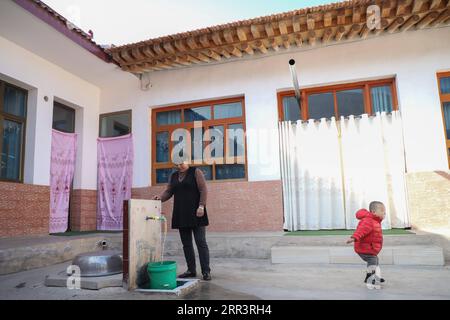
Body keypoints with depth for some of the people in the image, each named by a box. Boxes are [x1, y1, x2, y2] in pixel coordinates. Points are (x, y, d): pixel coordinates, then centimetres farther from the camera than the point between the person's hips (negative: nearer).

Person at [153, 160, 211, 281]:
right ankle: (191, 270, 17)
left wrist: (201, 206, -17)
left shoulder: (196, 172, -1)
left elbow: (203, 190, -8)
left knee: (201, 242, -5)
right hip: (181, 215, 6)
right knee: (186, 243, 8)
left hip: (195, 214, -5)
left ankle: (206, 271, -1)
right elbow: (168, 191, 10)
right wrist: (160, 198, -10)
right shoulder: (173, 176, 15)